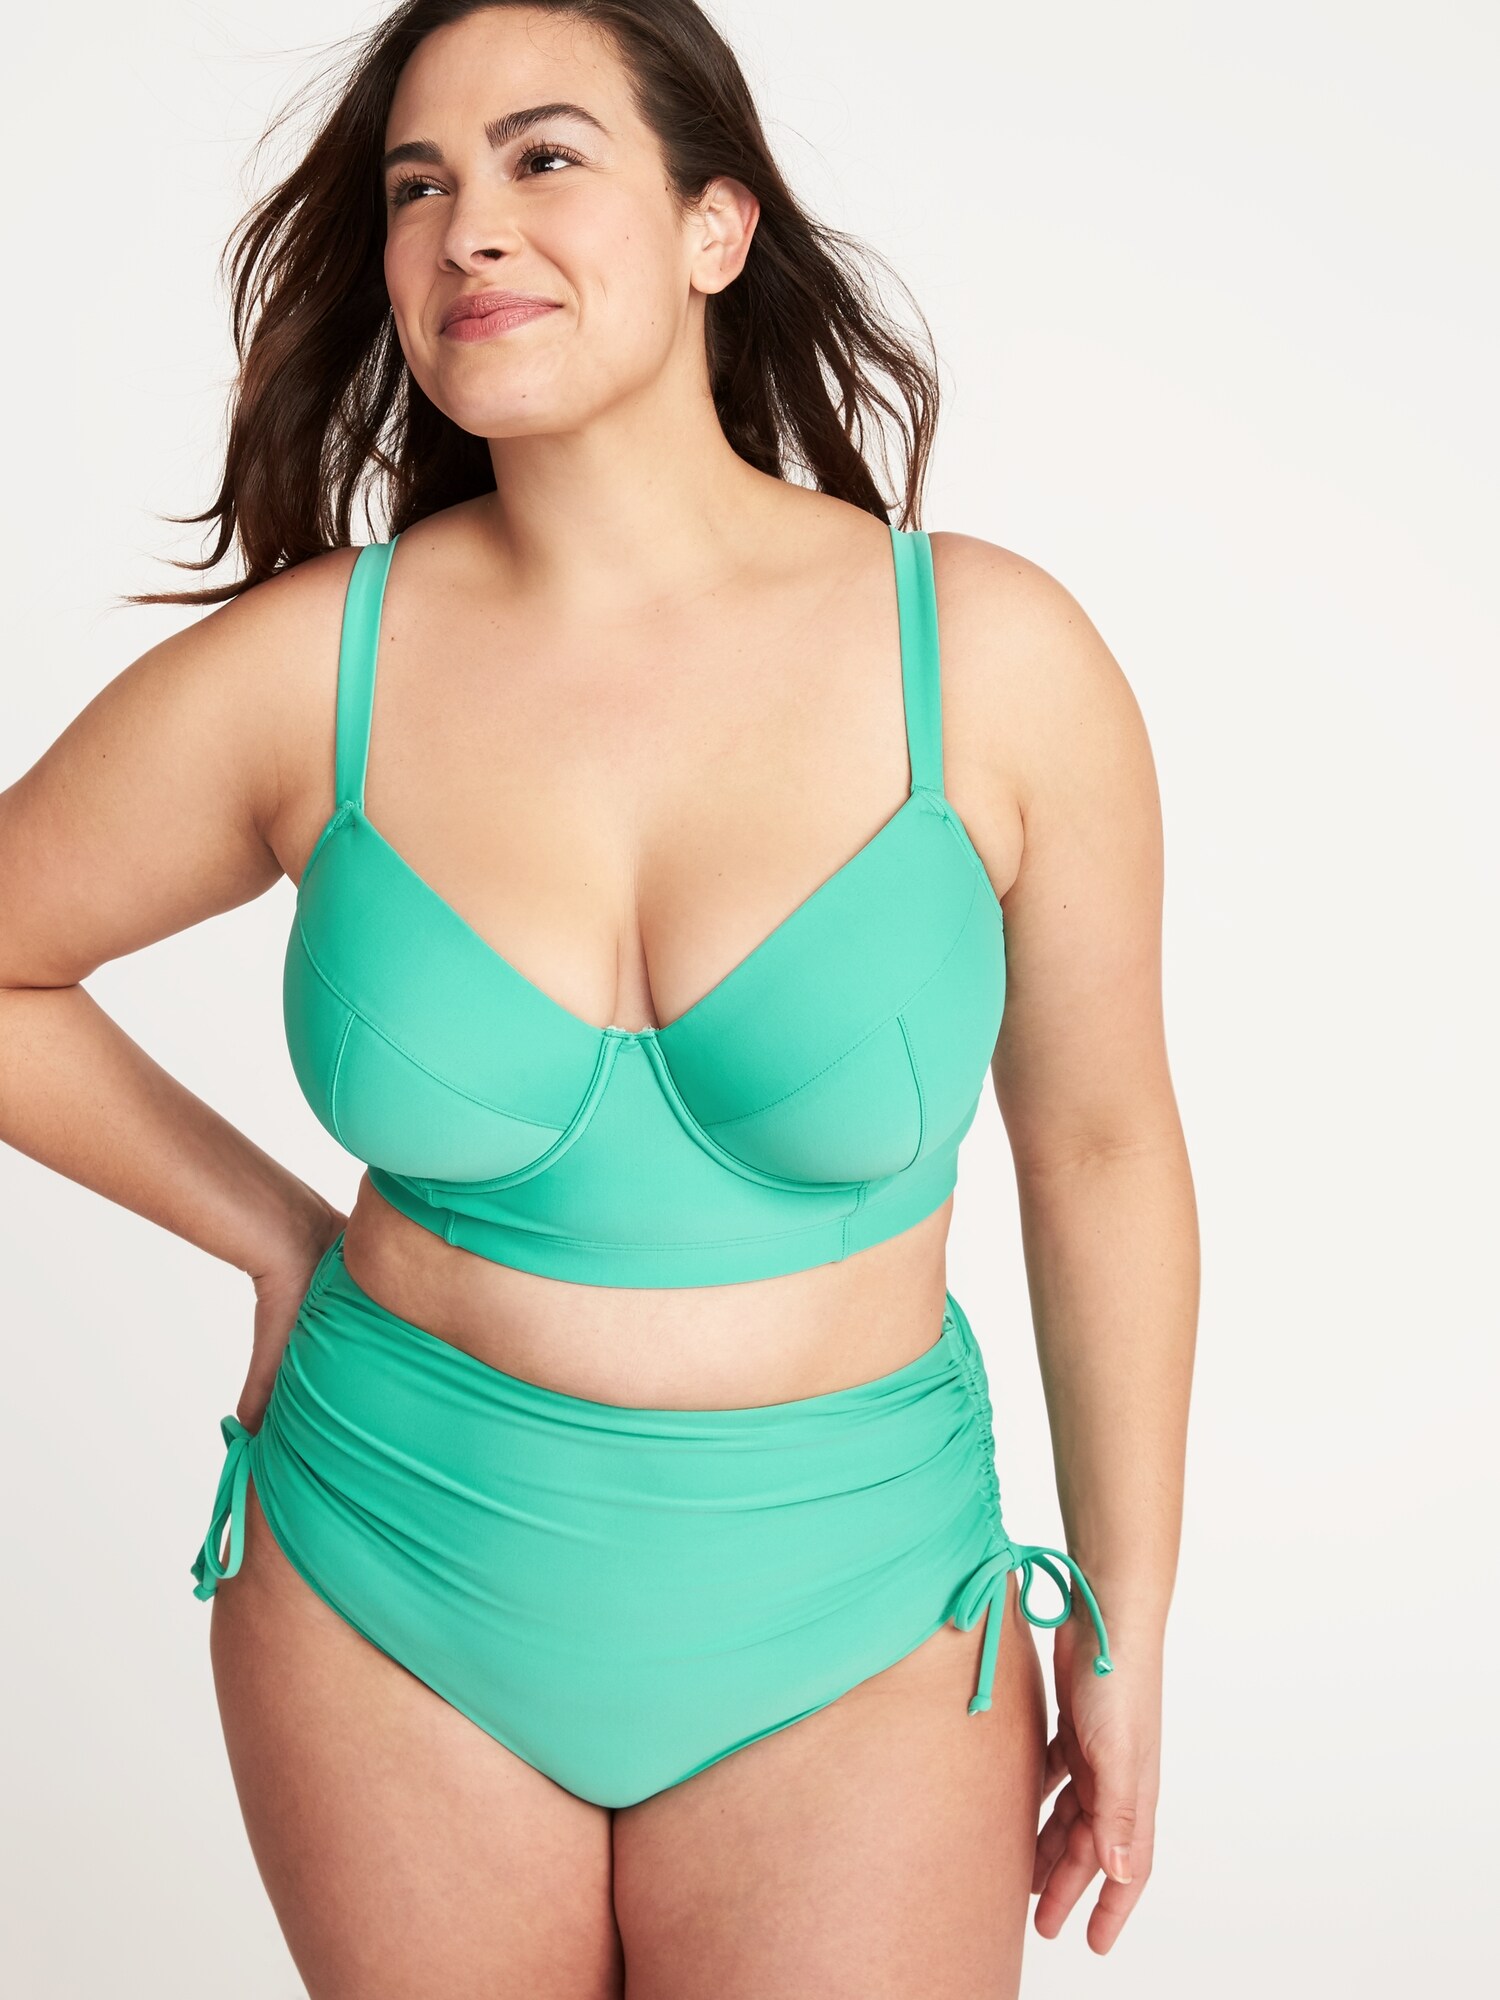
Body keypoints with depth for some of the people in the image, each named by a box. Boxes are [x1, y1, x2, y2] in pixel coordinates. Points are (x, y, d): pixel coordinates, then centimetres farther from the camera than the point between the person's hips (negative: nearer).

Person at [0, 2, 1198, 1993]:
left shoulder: (993, 656, -11)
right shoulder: (304, 669, -10)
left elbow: (1099, 1153, -2)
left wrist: (1125, 1625, 5)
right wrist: (281, 1241, 3)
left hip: (842, 1637, -1)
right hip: (387, 1592, 2)